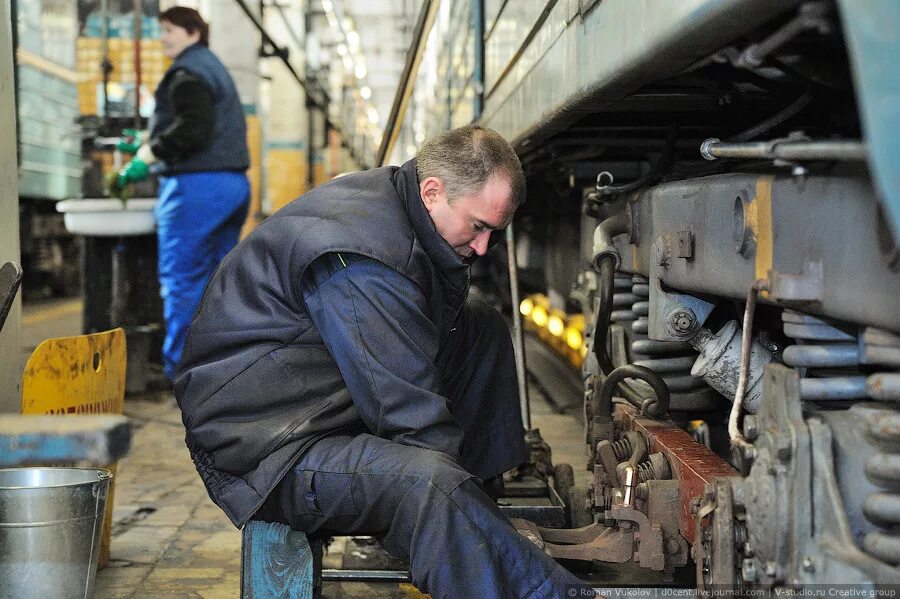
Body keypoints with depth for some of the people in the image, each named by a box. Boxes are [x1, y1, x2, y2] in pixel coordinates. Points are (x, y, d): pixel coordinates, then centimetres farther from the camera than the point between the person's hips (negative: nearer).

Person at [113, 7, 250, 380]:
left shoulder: (187, 73, -8)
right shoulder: (214, 69, 24)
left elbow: (192, 129, -21)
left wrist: (147, 155, -14)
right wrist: (150, 147, 23)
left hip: (198, 184, -10)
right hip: (232, 182, 10)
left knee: (181, 279, -6)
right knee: (216, 276, 13)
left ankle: (179, 369, -5)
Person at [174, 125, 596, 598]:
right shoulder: (361, 254, -28)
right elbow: (410, 410, -27)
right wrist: (453, 488, -20)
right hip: (266, 448, -11)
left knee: (484, 329, 11)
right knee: (435, 486, -37)